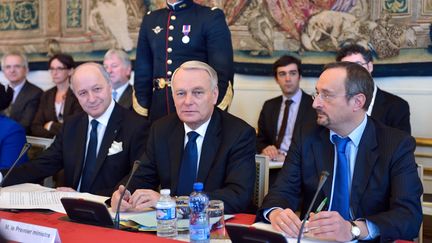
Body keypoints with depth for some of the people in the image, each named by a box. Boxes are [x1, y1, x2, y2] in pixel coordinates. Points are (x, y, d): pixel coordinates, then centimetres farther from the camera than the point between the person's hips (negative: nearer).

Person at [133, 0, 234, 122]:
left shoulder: (212, 17, -4)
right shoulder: (150, 19, 10)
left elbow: (223, 72, -9)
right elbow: (142, 71, 11)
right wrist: (142, 114, 5)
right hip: (159, 110, 4)